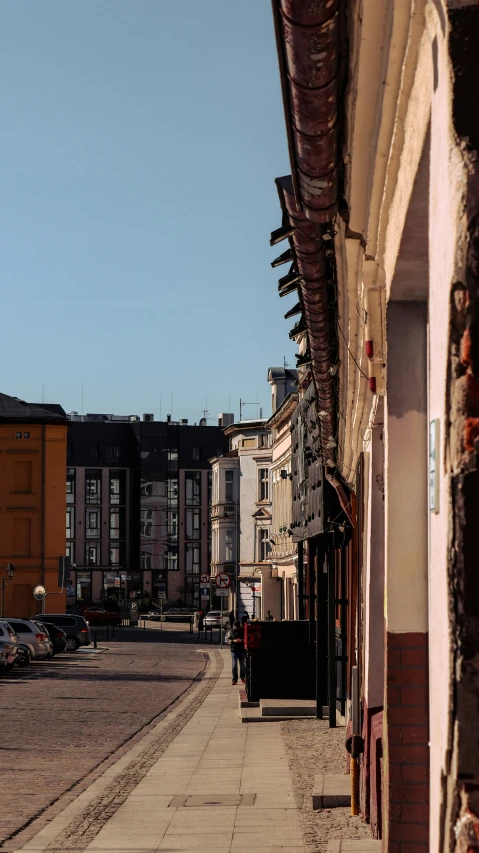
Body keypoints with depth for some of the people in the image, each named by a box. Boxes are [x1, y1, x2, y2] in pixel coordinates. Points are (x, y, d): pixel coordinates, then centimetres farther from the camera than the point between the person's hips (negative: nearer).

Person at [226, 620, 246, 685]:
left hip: (242, 650, 1)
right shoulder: (231, 631, 4)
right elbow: (227, 640, 4)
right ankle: (234, 679, -5)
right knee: (234, 665, -7)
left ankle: (242, 678, 23)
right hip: (234, 650, -1)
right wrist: (233, 641, -13)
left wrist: (242, 640, -15)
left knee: (242, 665, 8)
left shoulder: (243, 631, 3)